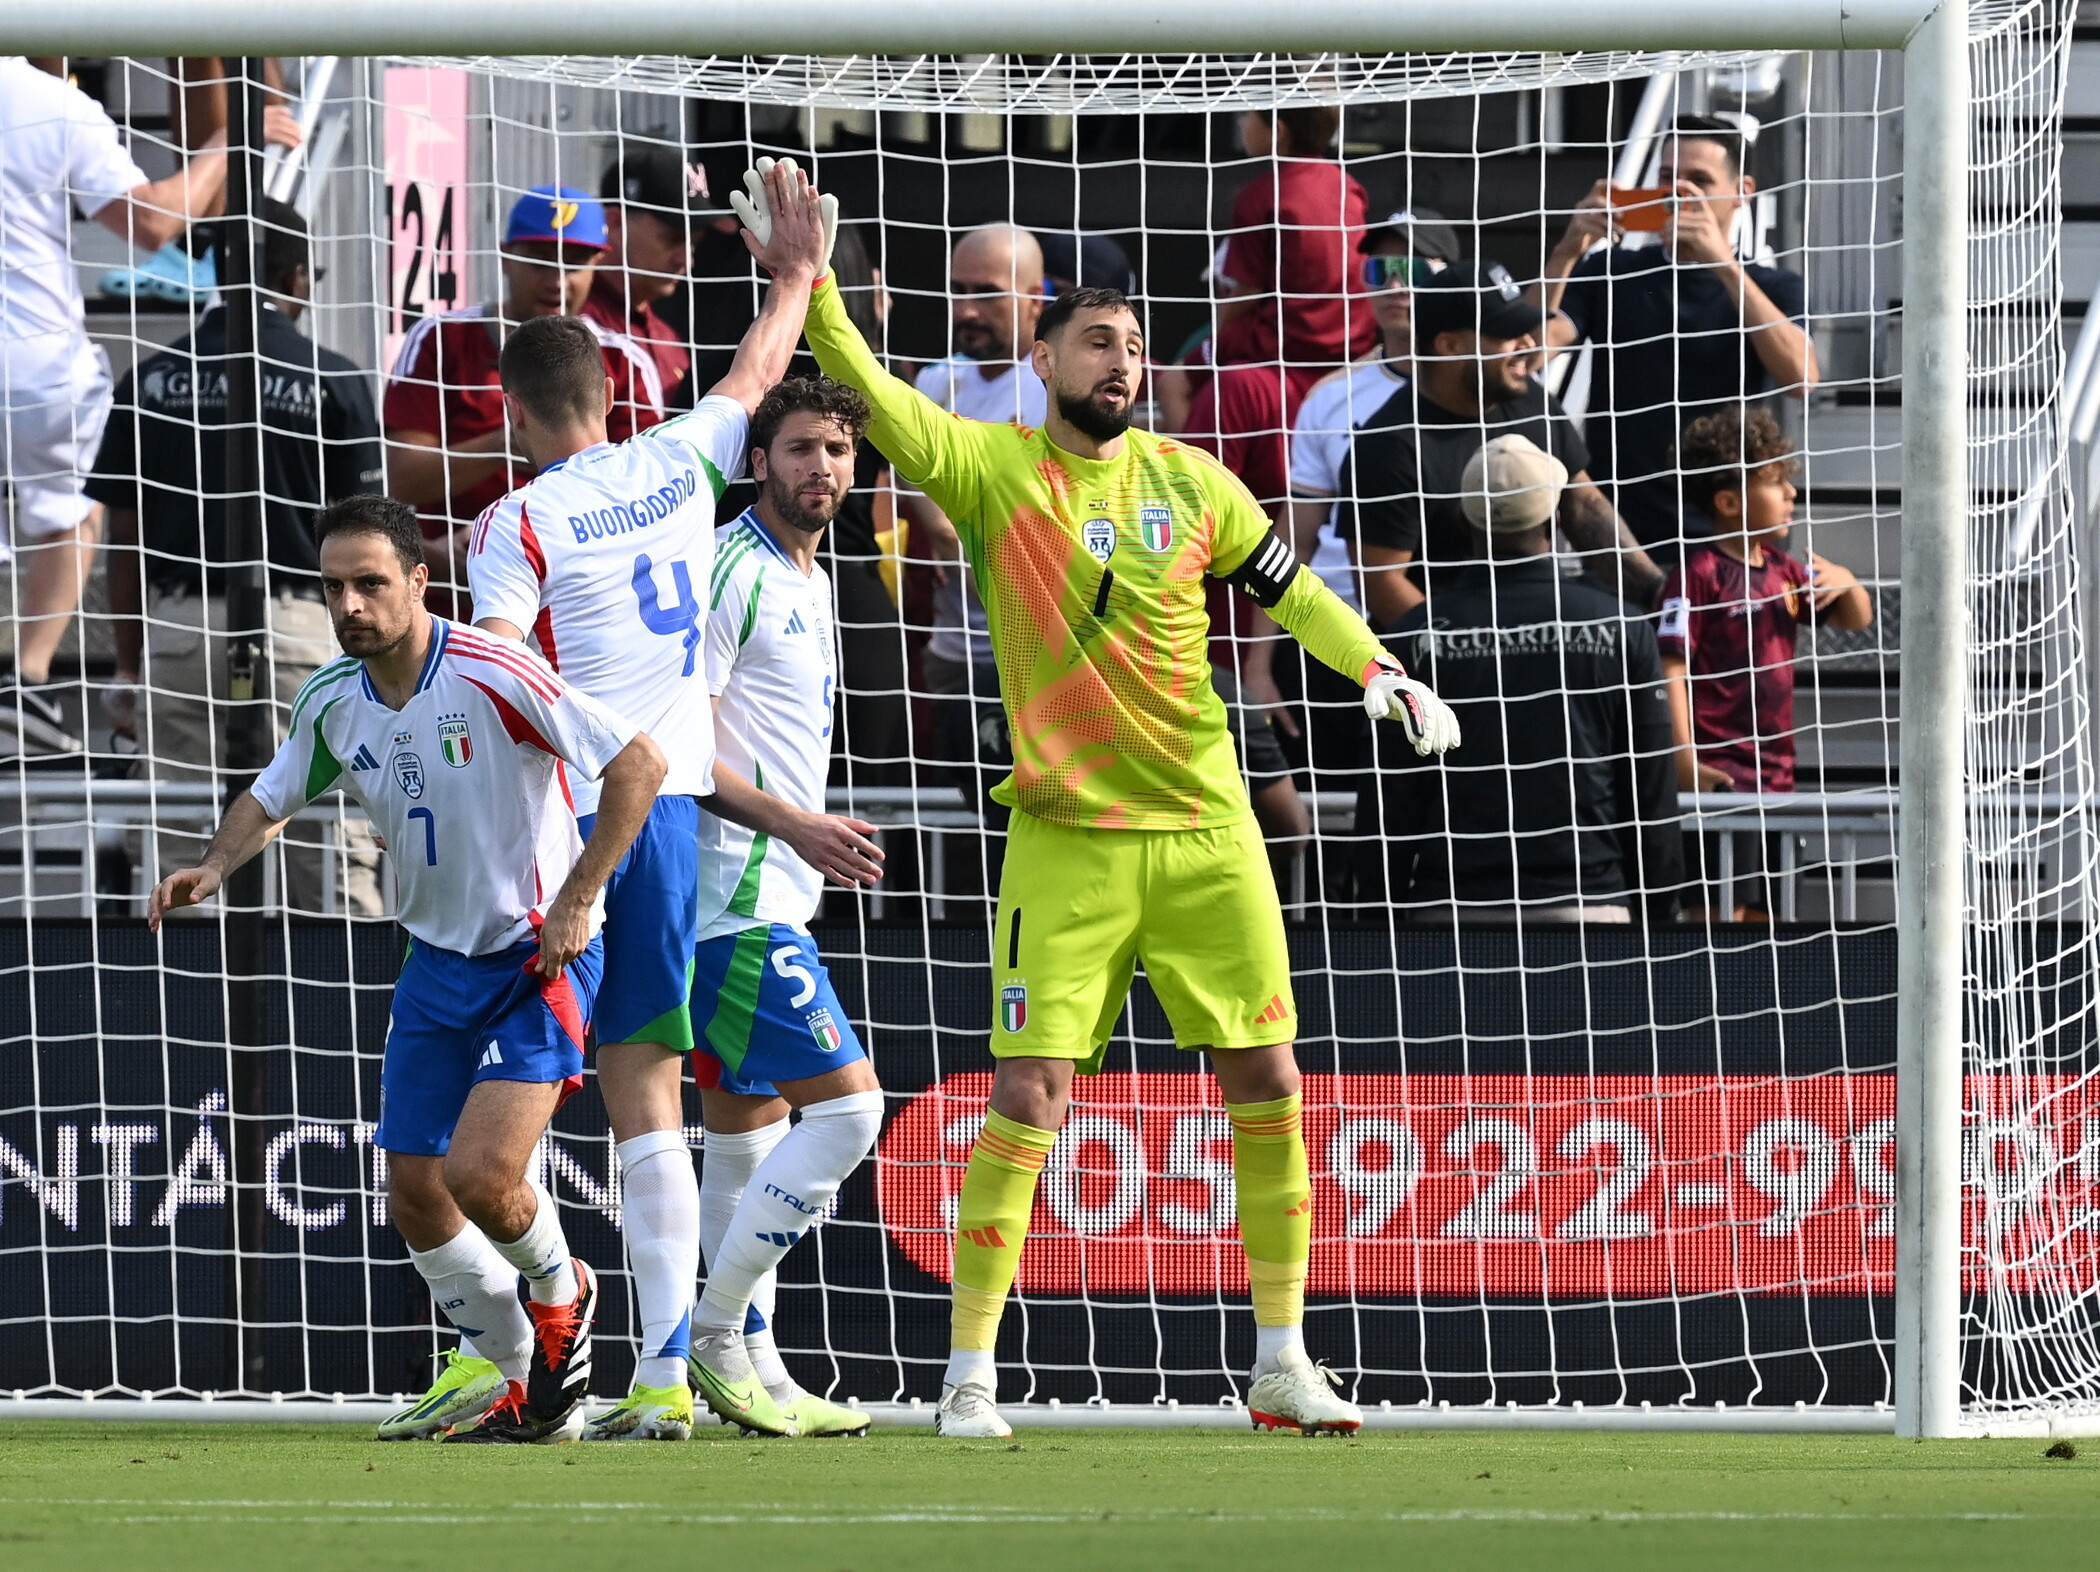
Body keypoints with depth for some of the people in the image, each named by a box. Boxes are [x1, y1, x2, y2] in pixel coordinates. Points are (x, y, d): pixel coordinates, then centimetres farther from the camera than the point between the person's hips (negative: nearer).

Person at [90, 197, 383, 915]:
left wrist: (130, 666, 14)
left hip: (175, 627, 2)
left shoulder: (152, 379, 5)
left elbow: (124, 543, 7)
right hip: (299, 625, -2)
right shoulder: (332, 381, -2)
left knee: (178, 862, 4)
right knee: (332, 861, -2)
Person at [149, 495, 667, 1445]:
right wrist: (214, 867, -3)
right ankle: (526, 1390, 20)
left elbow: (639, 762, -21)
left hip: (539, 957, -7)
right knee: (416, 1197, 3)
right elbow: (272, 798, 18)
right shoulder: (333, 701, -1)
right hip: (437, 962, 7)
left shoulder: (493, 678, -22)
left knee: (480, 1173, -20)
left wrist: (576, 899, -22)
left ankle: (561, 1293, 14)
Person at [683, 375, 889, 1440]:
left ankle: (757, 1374, 15)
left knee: (745, 1136, 12)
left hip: (770, 900, 10)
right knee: (847, 1103, -15)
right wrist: (796, 822, -24)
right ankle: (718, 1338, -10)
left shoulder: (805, 582, 19)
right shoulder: (728, 570, -12)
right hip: (734, 898, -10)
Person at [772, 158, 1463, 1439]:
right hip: (1065, 837, -3)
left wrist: (1378, 670, 5)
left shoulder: (1190, 481, 5)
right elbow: (872, 394, -14)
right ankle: (971, 1372, -2)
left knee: (1267, 1081, 3)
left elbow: (1285, 584, 17)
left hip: (1206, 828, 3)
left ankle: (1283, 1358, 15)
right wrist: (812, 284, -26)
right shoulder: (994, 469, -4)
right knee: (1029, 1093, -10)